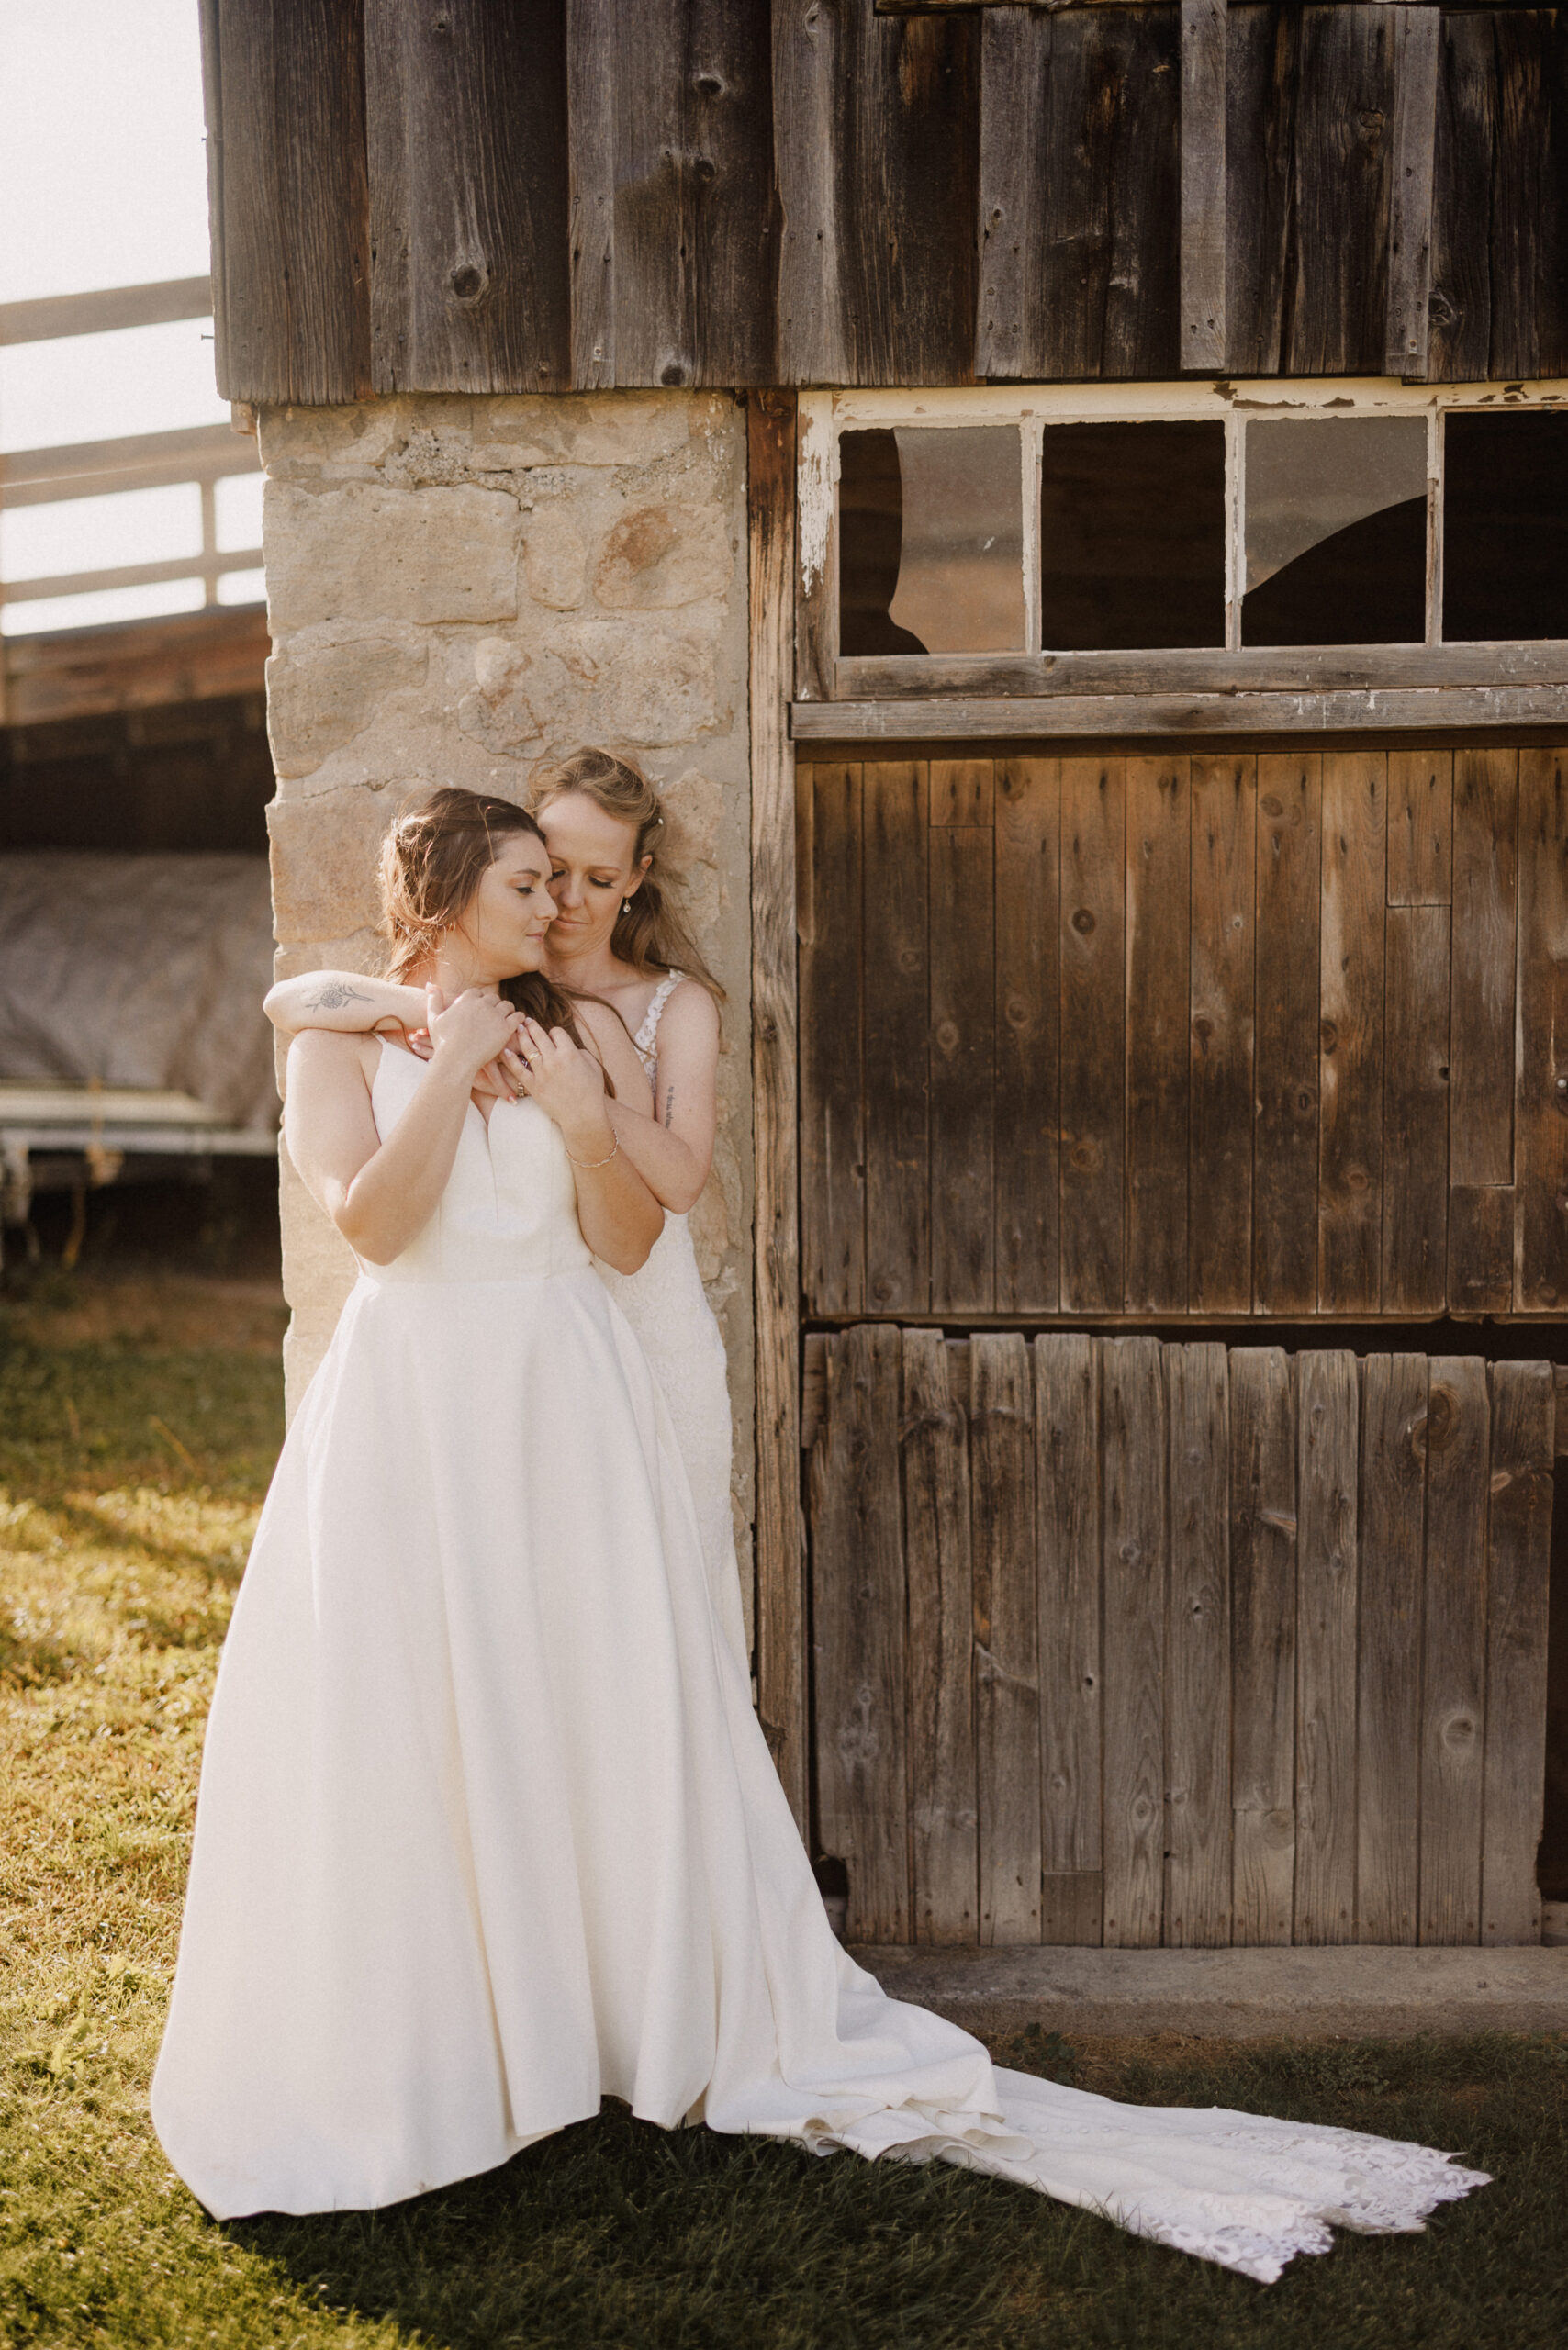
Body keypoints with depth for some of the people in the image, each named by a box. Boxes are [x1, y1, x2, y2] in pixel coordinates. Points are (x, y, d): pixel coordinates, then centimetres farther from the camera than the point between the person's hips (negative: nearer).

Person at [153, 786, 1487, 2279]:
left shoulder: (571, 1037, 10)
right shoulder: (344, 1041, 2)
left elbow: (628, 1240, 4)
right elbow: (368, 1220, -14)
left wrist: (581, 1115, -10)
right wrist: (452, 1063, -11)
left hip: (569, 1405, 2)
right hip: (412, 1410, -2)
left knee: (616, 1718, 6)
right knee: (404, 1738, 2)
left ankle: (706, 2018, 19)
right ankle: (400, 2042, 19)